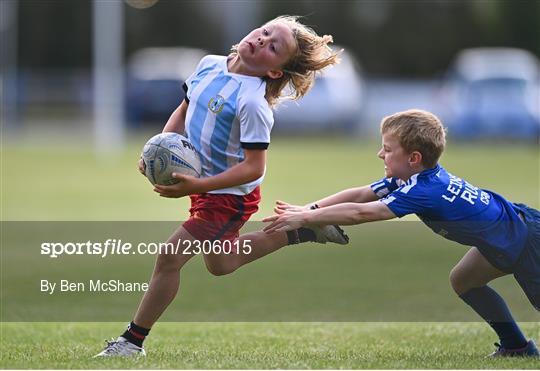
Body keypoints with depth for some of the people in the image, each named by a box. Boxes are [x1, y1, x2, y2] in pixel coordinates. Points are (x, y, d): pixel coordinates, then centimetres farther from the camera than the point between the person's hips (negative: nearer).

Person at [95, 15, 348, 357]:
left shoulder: (252, 102, -28)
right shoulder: (209, 65, -5)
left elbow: (253, 168, -28)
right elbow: (184, 112, 11)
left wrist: (196, 186, -34)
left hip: (230, 196, -9)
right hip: (204, 186, 9)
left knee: (170, 257, -10)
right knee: (220, 263, 27)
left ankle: (134, 340, 5)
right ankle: (300, 231, 41)